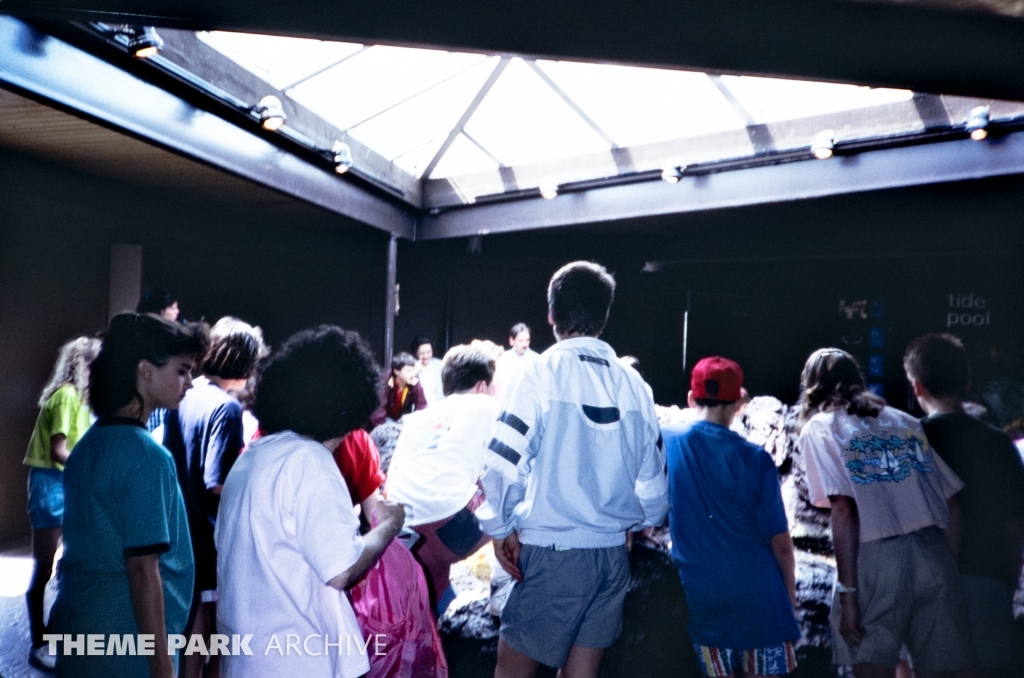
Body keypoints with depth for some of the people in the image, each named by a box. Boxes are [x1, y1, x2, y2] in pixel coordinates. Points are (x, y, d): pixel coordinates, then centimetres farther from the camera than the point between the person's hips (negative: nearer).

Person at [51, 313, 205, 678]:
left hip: (78, 626, 8)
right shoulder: (147, 455, -21)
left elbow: (93, 547, 13)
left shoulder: (87, 445, 5)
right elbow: (143, 568, -22)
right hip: (127, 646, -8)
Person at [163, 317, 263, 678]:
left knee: (195, 632, 20)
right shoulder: (226, 408, -20)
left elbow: (169, 460, 13)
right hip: (215, 538, -8)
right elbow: (218, 484, -25)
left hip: (185, 531, 8)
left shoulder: (184, 397, 4)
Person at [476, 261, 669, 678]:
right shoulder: (632, 384, 1)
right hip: (613, 553, 5)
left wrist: (499, 528, -1)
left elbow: (504, 463, -16)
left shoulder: (542, 373, -11)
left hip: (552, 551, -4)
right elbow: (653, 478, 7)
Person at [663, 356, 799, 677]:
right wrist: (790, 588, 8)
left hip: (700, 593, 2)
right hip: (757, 592, -1)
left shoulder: (664, 441, -6)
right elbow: (780, 542, -7)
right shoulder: (755, 459, -12)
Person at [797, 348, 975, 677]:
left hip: (878, 558, -5)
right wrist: (951, 569, 23)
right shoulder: (906, 421, 19)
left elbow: (844, 510, -9)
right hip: (934, 552, 5)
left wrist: (847, 592, -9)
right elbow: (953, 508, 15)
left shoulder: (819, 428, 4)